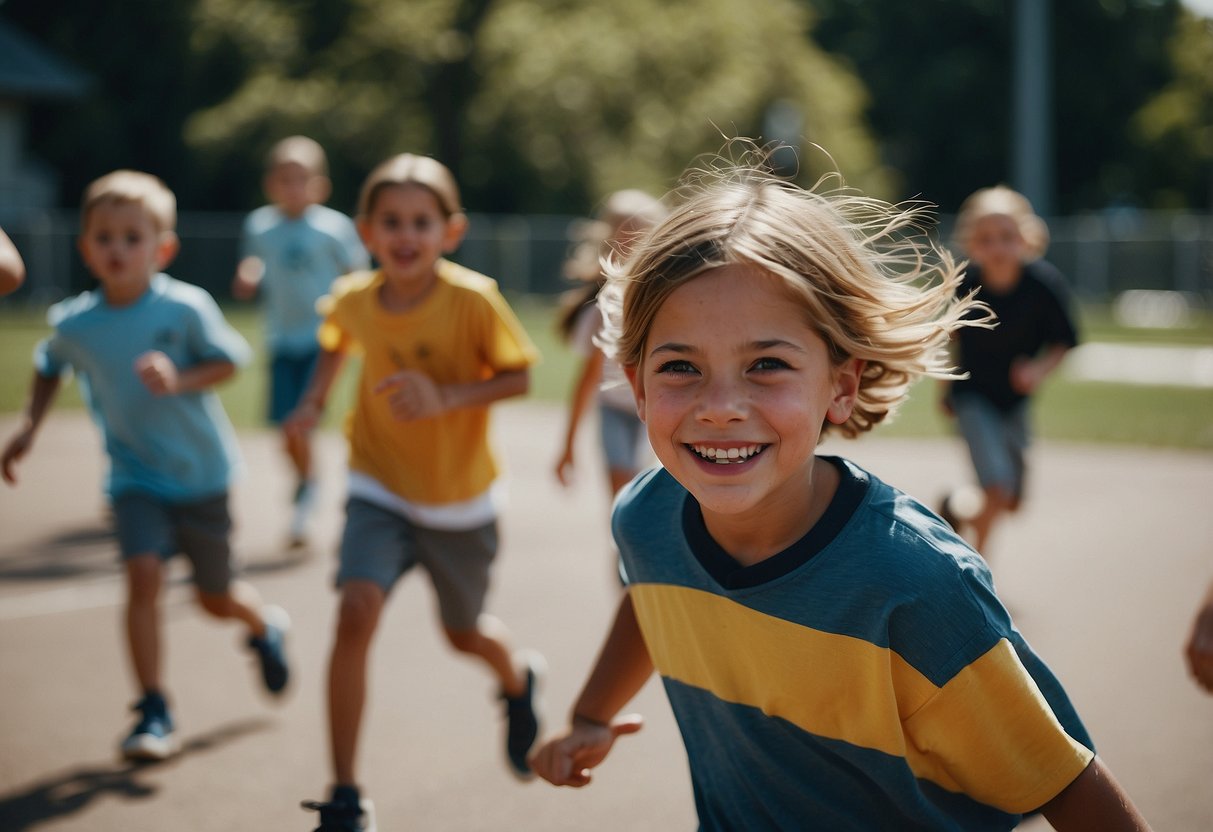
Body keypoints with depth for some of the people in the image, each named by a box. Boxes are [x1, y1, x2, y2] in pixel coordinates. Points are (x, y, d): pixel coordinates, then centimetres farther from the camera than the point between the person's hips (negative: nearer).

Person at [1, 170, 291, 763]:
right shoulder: (72, 324, -8)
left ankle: (265, 625, 49)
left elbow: (229, 360, -7)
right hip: (135, 475, 1)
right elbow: (49, 368, 12)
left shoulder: (185, 307, -17)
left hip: (201, 473, -1)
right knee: (143, 574, -20)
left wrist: (179, 380, -25)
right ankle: (154, 712, -9)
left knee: (215, 598, 12)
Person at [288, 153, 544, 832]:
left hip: (460, 500, -1)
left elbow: (519, 376, -13)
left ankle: (520, 679, 57)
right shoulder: (353, 299, -8)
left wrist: (447, 396, -28)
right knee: (355, 616, -21)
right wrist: (316, 400, -1)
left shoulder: (473, 299, -20)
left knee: (465, 634, 17)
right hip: (381, 492, 1)